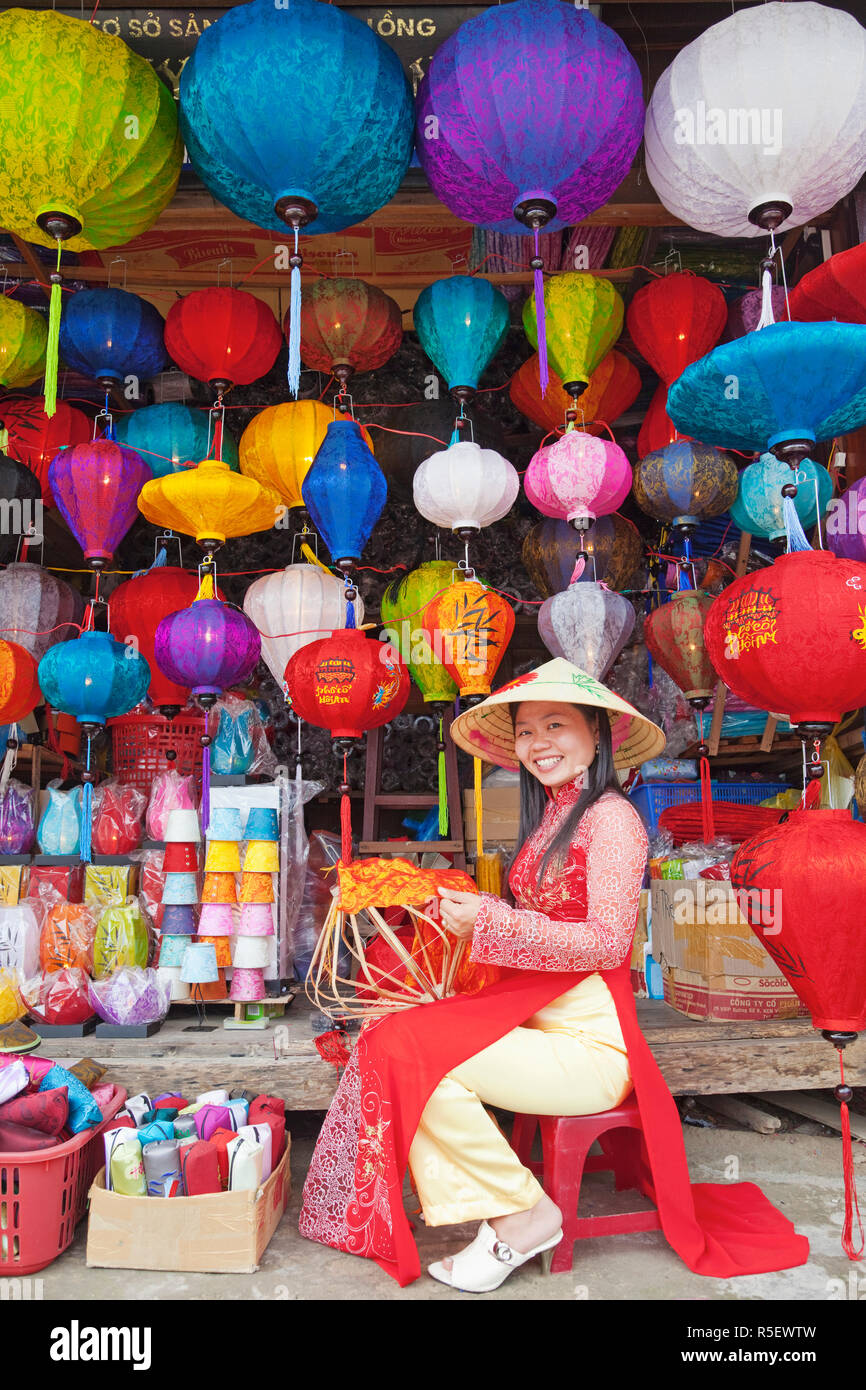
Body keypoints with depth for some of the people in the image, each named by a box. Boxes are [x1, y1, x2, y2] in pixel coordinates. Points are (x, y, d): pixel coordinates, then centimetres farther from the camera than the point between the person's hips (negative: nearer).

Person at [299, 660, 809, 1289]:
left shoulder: (611, 817, -12)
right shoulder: (549, 816, 13)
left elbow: (606, 944, -17)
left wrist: (489, 921, -18)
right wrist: (468, 911, -1)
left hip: (590, 1039, -8)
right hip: (535, 1014, 8)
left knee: (420, 1057, -18)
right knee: (394, 1036, -7)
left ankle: (525, 1215, 0)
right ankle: (503, 1217, 1)